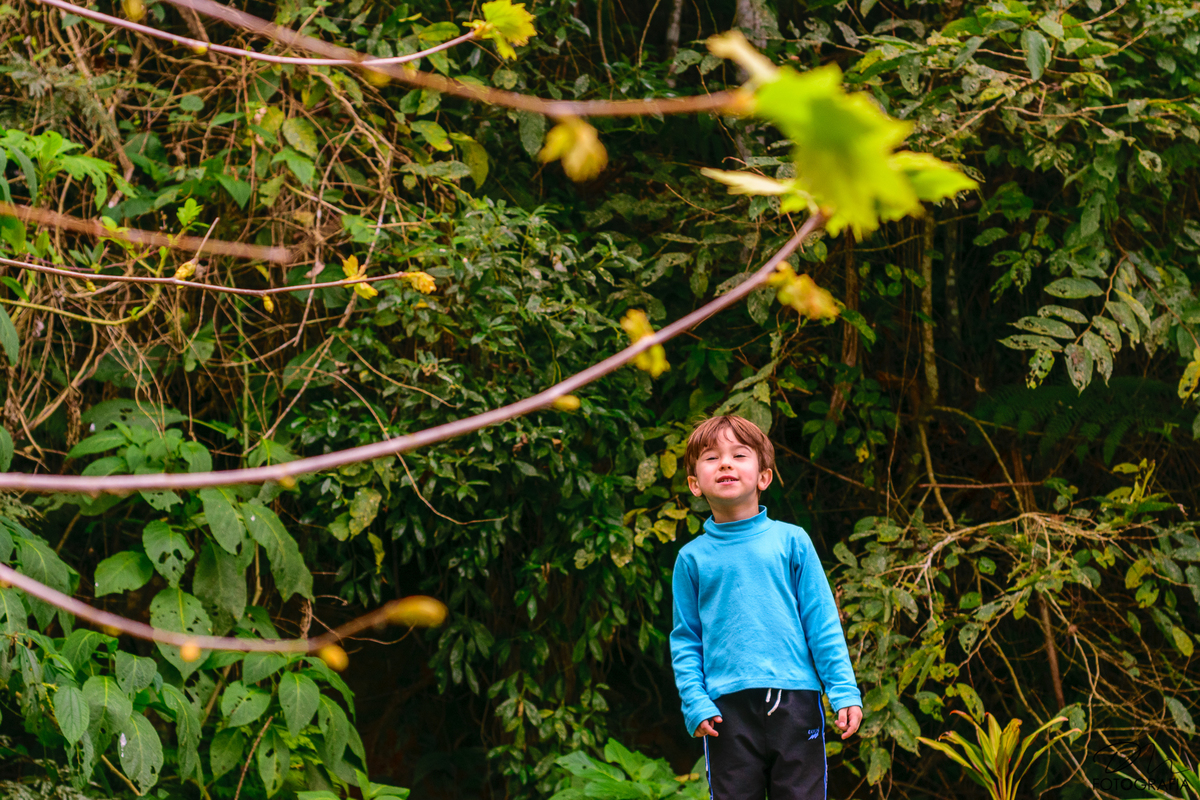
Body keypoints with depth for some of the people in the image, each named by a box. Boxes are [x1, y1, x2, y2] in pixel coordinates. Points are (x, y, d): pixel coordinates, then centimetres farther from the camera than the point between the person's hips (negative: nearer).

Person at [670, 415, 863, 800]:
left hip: (794, 696, 0)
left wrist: (845, 691, -1)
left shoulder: (791, 541, 5)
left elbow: (823, 624, 5)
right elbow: (686, 639, 9)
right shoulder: (692, 558, 7)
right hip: (727, 706, 0)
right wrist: (695, 702, -3)